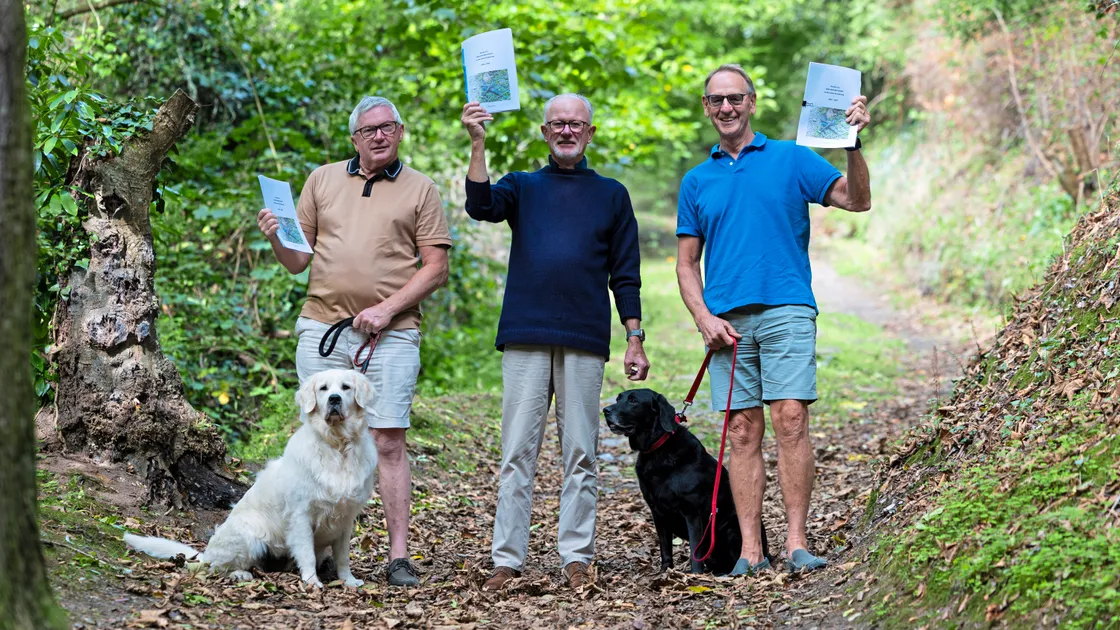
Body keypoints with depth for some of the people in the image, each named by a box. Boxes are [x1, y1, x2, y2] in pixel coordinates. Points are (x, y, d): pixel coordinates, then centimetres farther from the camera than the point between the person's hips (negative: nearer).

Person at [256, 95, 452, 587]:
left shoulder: (420, 190, 7)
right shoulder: (322, 180, 14)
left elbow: (436, 269, 2)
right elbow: (297, 262, 14)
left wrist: (388, 308, -10)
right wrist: (277, 237, -7)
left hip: (390, 337, -2)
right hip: (321, 328, 3)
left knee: (388, 441, -4)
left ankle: (399, 557, -2)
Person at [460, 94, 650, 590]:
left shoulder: (612, 195, 14)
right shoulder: (522, 187, 14)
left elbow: (625, 275, 12)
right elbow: (480, 205, -8)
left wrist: (635, 339, 5)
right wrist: (478, 143, -17)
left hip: (585, 342, 0)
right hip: (525, 339, 0)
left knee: (580, 455, 1)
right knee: (517, 453, -2)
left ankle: (576, 558, 5)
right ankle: (507, 560, -1)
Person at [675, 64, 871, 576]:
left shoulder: (791, 159, 8)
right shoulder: (697, 181, 16)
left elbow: (857, 200, 0)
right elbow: (687, 263, 15)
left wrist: (854, 143, -15)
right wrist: (704, 318, 0)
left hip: (786, 310, -2)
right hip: (727, 321, 3)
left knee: (790, 420, -11)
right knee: (743, 431, 1)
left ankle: (796, 543, -8)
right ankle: (750, 550, 2)